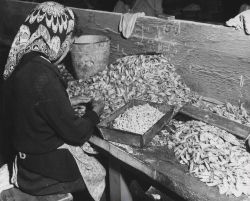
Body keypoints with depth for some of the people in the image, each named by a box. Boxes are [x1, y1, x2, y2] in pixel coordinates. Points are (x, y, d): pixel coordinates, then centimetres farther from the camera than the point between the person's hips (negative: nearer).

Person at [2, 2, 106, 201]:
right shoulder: (42, 76, -32)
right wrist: (94, 113, -6)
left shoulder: (22, 63, -4)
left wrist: (69, 102, 9)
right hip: (46, 167, -8)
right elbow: (73, 132, -23)